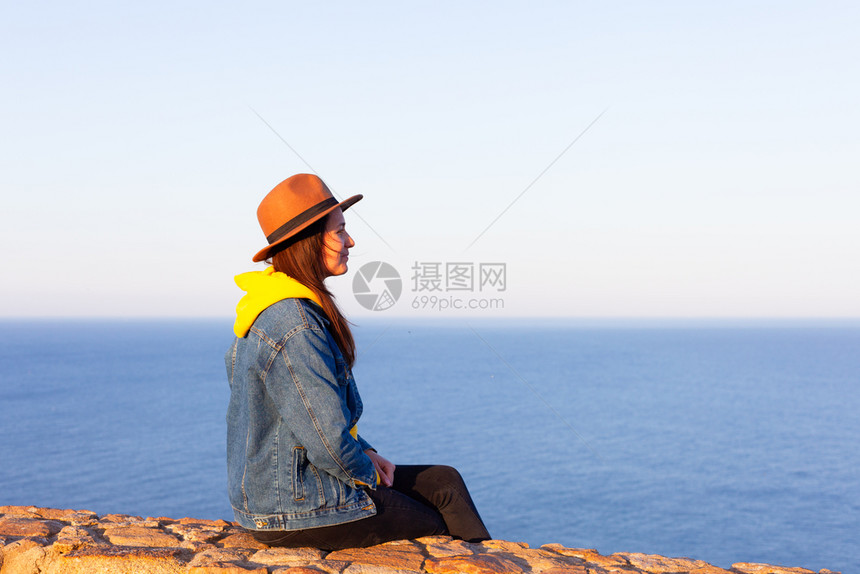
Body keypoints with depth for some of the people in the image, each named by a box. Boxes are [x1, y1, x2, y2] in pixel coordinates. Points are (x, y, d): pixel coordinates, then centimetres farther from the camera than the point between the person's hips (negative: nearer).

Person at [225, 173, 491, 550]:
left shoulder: (276, 309, 8)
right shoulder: (295, 328, -25)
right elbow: (328, 440, -25)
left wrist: (365, 453, 9)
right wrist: (370, 475, -7)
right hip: (297, 511, -10)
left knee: (445, 483, 14)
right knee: (446, 532, 7)